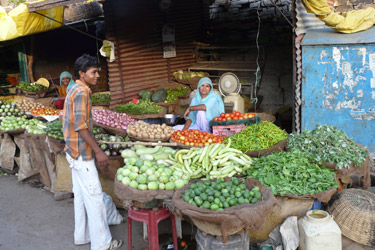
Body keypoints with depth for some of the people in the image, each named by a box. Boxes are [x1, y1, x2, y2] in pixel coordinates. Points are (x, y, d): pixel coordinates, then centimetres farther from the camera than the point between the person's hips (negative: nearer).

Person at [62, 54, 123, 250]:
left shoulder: (75, 90, 13)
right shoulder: (81, 92, -18)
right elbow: (81, 127, -23)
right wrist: (98, 151, -21)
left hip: (75, 152, 10)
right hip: (82, 153, -10)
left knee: (81, 195, 17)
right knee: (94, 196, -3)